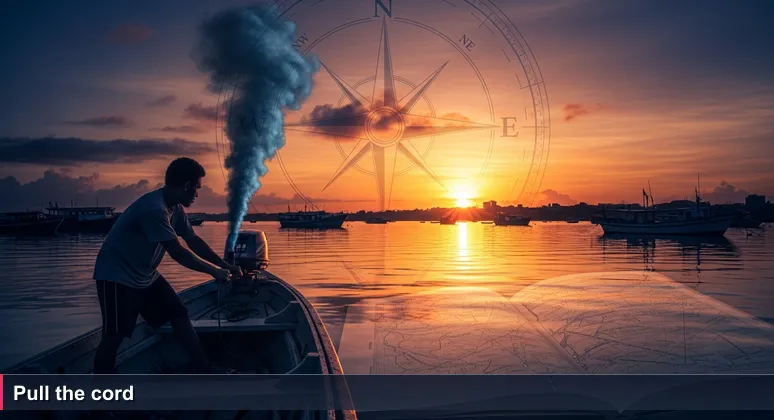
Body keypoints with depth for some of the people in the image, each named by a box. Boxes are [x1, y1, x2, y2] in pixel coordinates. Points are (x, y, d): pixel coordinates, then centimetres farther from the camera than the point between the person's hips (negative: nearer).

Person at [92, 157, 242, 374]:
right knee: (115, 335, -11)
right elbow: (178, 253, -30)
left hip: (145, 275, 9)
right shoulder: (154, 208, -30)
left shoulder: (175, 208, 0)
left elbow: (194, 241, 9)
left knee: (179, 314, 4)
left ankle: (204, 370, 9)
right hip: (117, 276, -9)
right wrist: (214, 271, -20)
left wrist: (224, 265, 4)